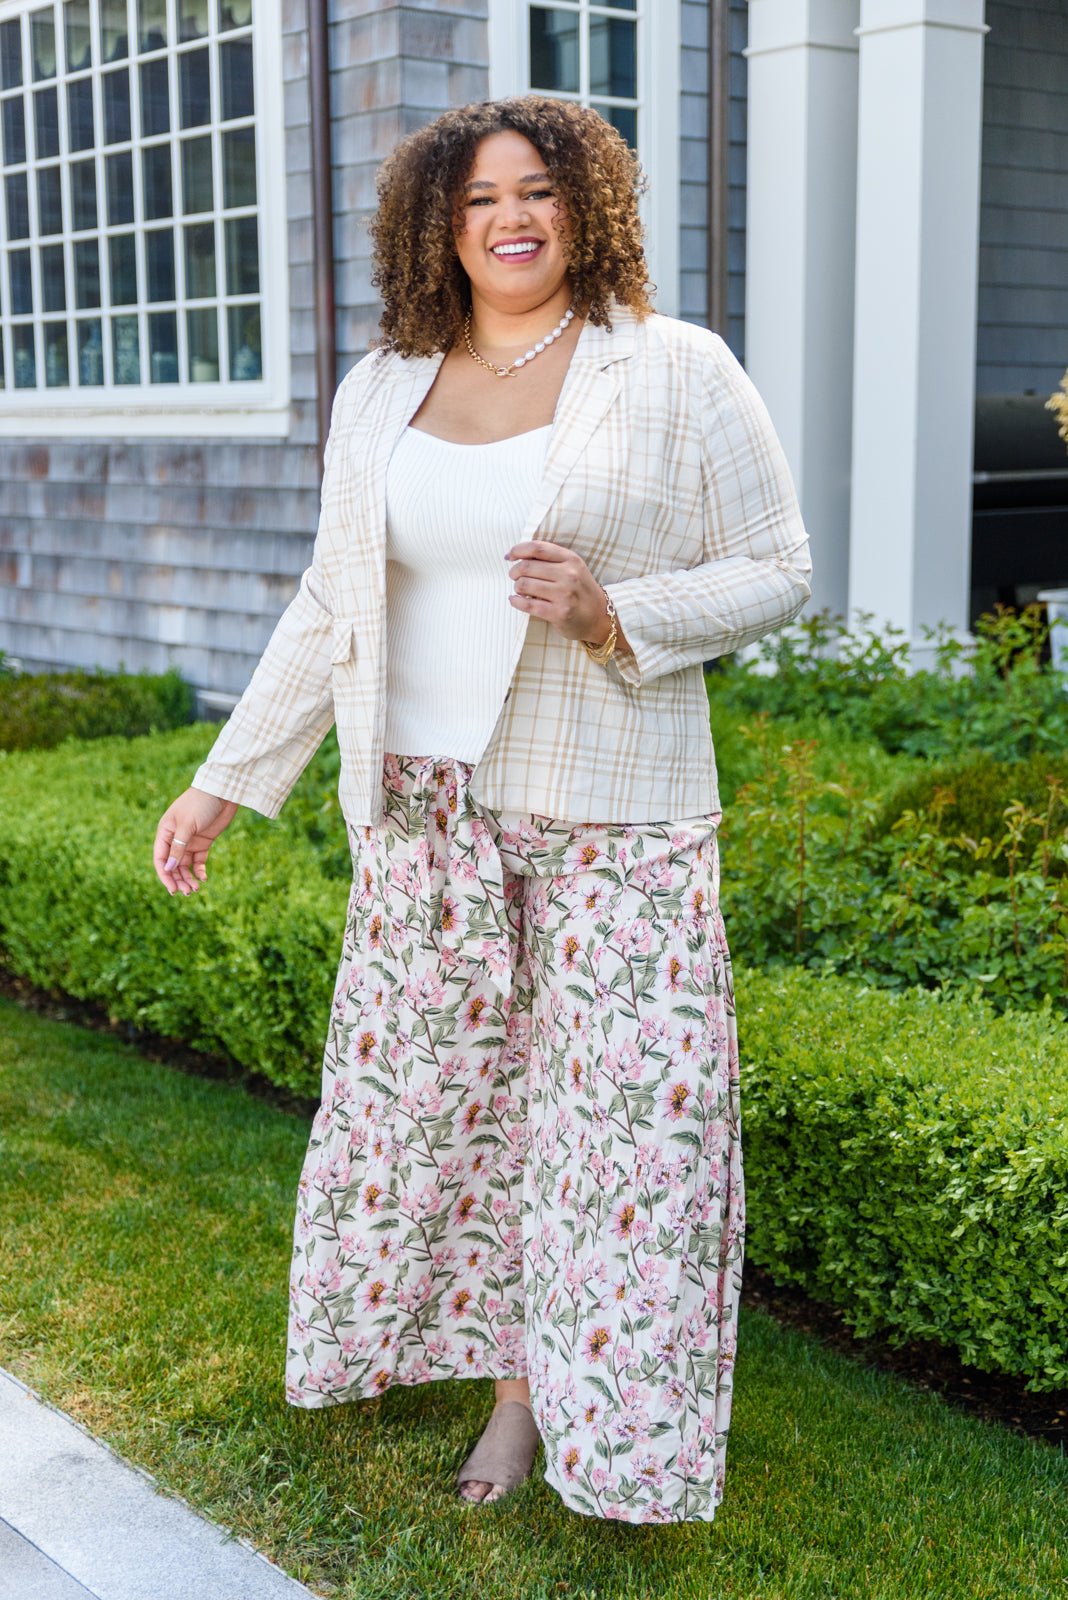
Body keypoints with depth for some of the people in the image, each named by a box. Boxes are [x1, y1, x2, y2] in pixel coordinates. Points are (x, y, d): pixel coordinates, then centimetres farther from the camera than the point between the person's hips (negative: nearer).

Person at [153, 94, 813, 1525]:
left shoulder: (676, 372, -4)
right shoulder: (382, 391, 9)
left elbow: (777, 572, -3)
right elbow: (330, 605, 13)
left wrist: (611, 614, -20)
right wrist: (227, 780, 11)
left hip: (611, 814, -4)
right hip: (428, 811, 4)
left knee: (622, 1102, 0)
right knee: (438, 1080, 10)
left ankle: (609, 1412, 19)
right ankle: (513, 1369, 30)